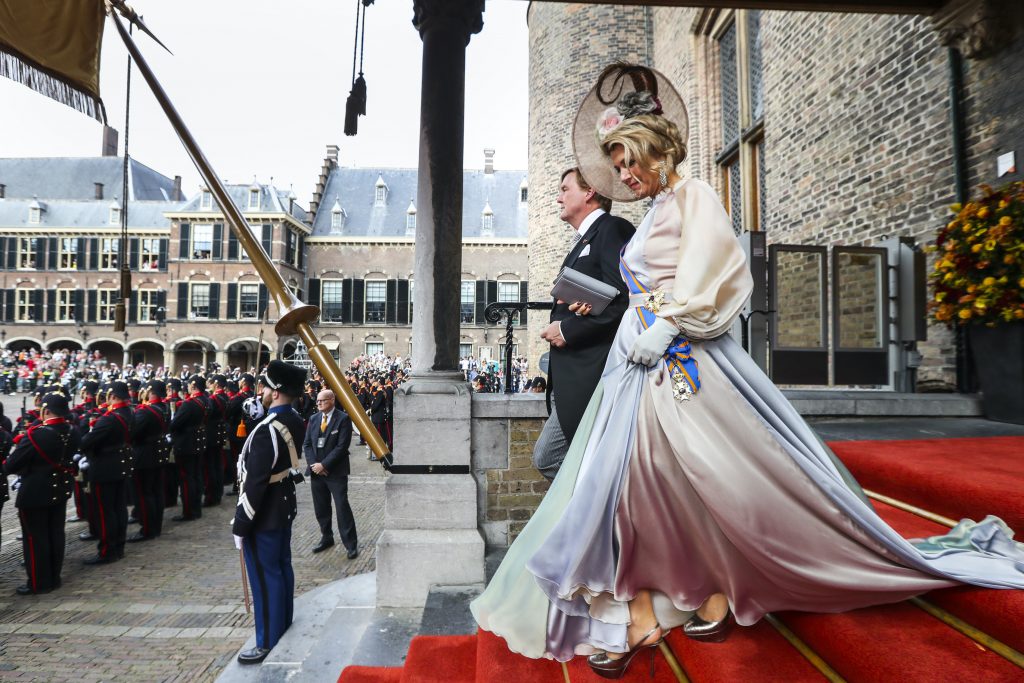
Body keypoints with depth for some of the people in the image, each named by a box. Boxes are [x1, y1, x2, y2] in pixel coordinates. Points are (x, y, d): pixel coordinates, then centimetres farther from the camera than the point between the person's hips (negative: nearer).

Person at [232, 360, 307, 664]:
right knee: (282, 568, 20)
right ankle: (284, 626, 35)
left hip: (264, 515, -9)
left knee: (265, 576, 4)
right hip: (285, 508, 9)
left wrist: (240, 523, -16)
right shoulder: (295, 421, 1)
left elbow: (255, 482, -25)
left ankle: (269, 643, 17)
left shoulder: (268, 429, -27)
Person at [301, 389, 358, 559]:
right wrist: (313, 464, -6)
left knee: (342, 507, -5)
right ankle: (326, 538, 30)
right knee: (321, 508, 13)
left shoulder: (343, 419, -8)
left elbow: (342, 446, -14)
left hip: (336, 472, -5)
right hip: (316, 471, 6)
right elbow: (307, 444, 9)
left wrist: (324, 464, -15)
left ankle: (351, 544, 3)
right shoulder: (313, 419, 10)